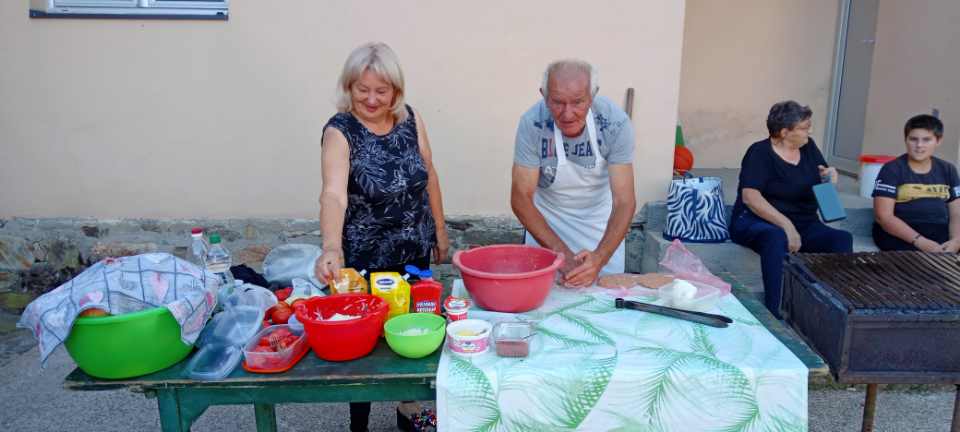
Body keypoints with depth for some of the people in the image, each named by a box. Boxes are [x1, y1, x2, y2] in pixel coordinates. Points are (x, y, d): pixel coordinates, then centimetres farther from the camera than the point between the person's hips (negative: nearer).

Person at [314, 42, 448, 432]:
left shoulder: (410, 120, -4)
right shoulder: (340, 131, -18)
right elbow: (333, 193, -34)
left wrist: (440, 231, 10)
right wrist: (332, 248, -50)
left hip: (415, 252, 5)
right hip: (365, 260, -4)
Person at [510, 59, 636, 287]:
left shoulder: (616, 123, -26)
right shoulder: (532, 123, -27)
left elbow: (624, 201, -24)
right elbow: (521, 197, -22)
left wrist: (600, 258, -39)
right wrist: (562, 253, -31)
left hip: (600, 220, 1)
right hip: (545, 220, 0)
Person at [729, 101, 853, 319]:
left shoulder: (808, 147, 11)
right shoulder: (760, 153, -7)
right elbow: (750, 196, -19)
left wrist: (830, 177, -3)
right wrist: (786, 224, -28)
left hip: (805, 225, 6)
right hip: (757, 222, -6)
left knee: (842, 239, -22)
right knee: (776, 238, -39)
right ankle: (776, 312, -42)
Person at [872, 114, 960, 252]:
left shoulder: (948, 170, 14)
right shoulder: (892, 170, -1)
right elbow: (883, 216, -10)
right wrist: (921, 242, -20)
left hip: (941, 232, 4)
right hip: (900, 233, -4)